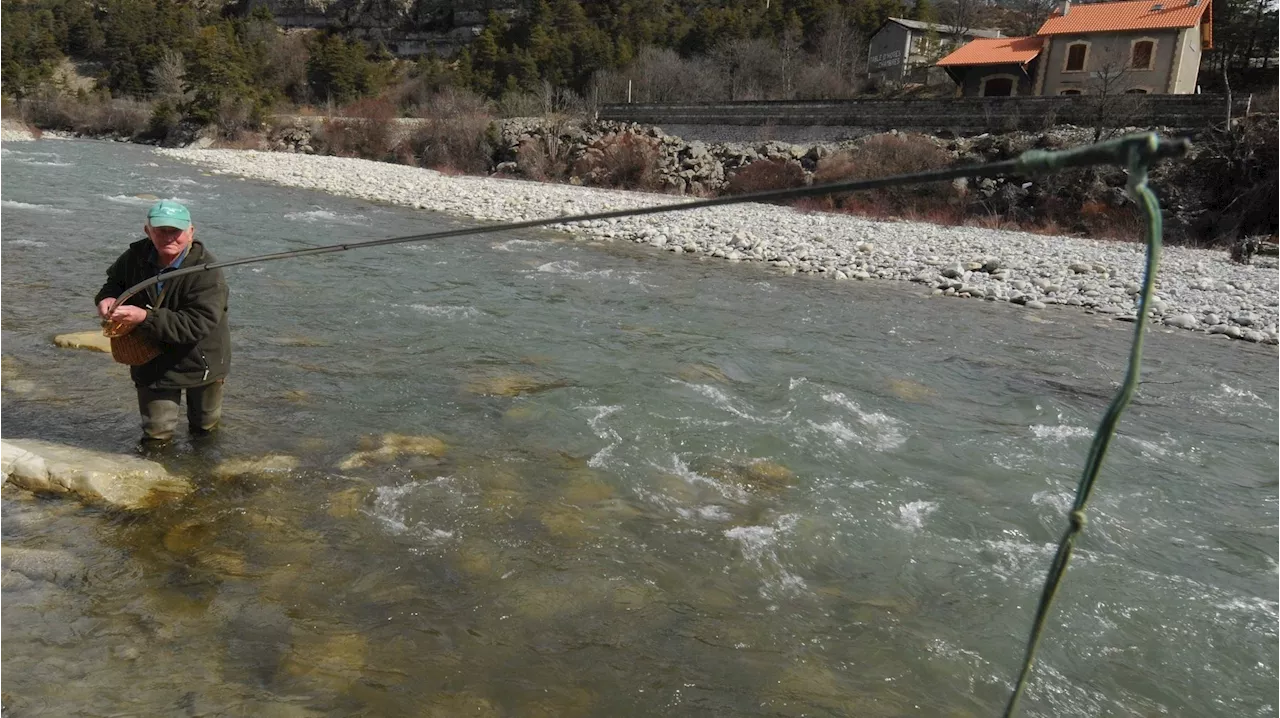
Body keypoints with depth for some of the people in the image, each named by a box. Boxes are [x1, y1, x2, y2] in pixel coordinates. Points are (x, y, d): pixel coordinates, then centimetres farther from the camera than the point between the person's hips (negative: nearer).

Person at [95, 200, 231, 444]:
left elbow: (196, 325, -33)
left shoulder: (206, 271, -28)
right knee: (156, 433, 9)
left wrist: (145, 318, -40)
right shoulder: (136, 256, -9)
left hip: (200, 362, -3)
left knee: (204, 428, 21)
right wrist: (107, 297, -11)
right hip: (151, 360, 3)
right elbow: (115, 281, 13)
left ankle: (206, 420, 54)